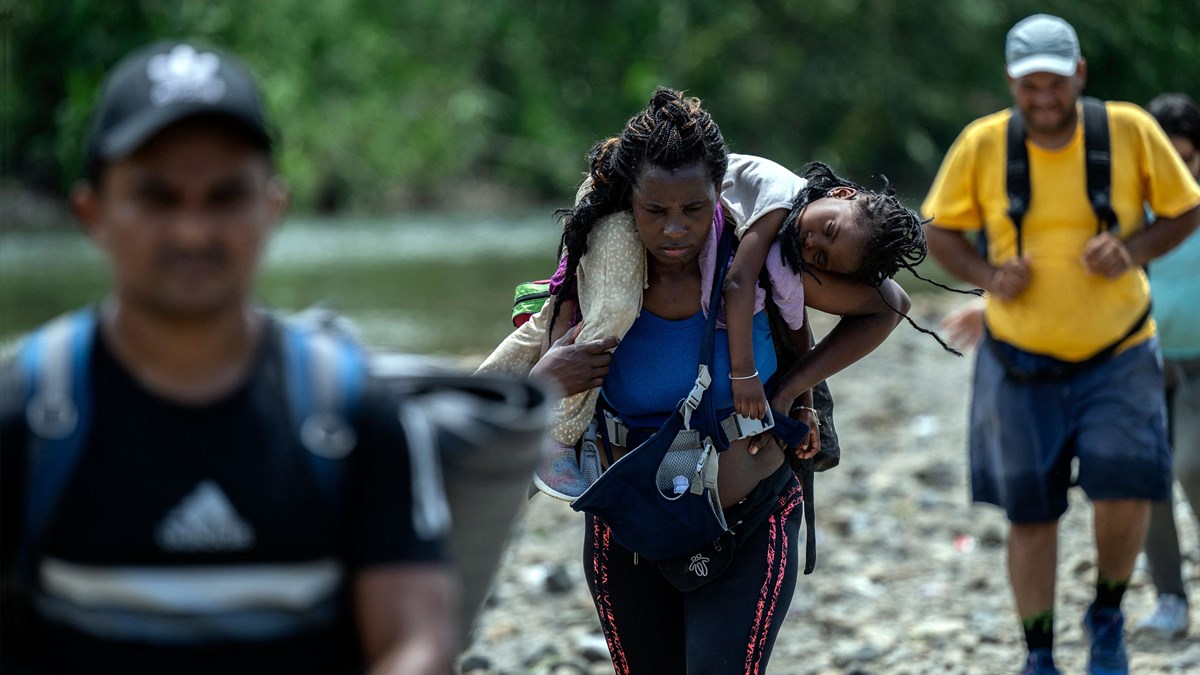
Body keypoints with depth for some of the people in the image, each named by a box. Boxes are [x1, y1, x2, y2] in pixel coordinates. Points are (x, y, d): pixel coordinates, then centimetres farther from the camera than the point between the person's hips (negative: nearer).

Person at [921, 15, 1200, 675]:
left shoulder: (1130, 130, -10)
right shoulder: (981, 144, -10)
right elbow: (940, 232, 2)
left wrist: (1133, 250, -17)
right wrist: (988, 275, -17)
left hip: (1118, 358, -1)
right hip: (1021, 365, 1)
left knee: (1124, 496, -15)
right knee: (1030, 515, 6)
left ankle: (1108, 617, 15)